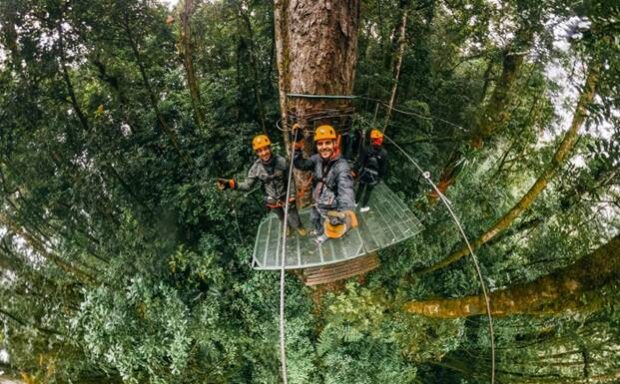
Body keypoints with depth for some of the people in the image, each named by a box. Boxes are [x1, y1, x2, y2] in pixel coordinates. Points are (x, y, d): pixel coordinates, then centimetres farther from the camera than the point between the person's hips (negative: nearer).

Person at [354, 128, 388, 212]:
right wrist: (381, 176, 5)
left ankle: (356, 202, 40)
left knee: (360, 188, 22)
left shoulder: (366, 149, -20)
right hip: (374, 176, 0)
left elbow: (359, 161, -15)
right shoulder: (384, 153, -16)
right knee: (368, 191, 16)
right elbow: (384, 167, -8)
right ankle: (363, 207, 30)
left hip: (364, 173, 1)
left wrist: (354, 170, -5)